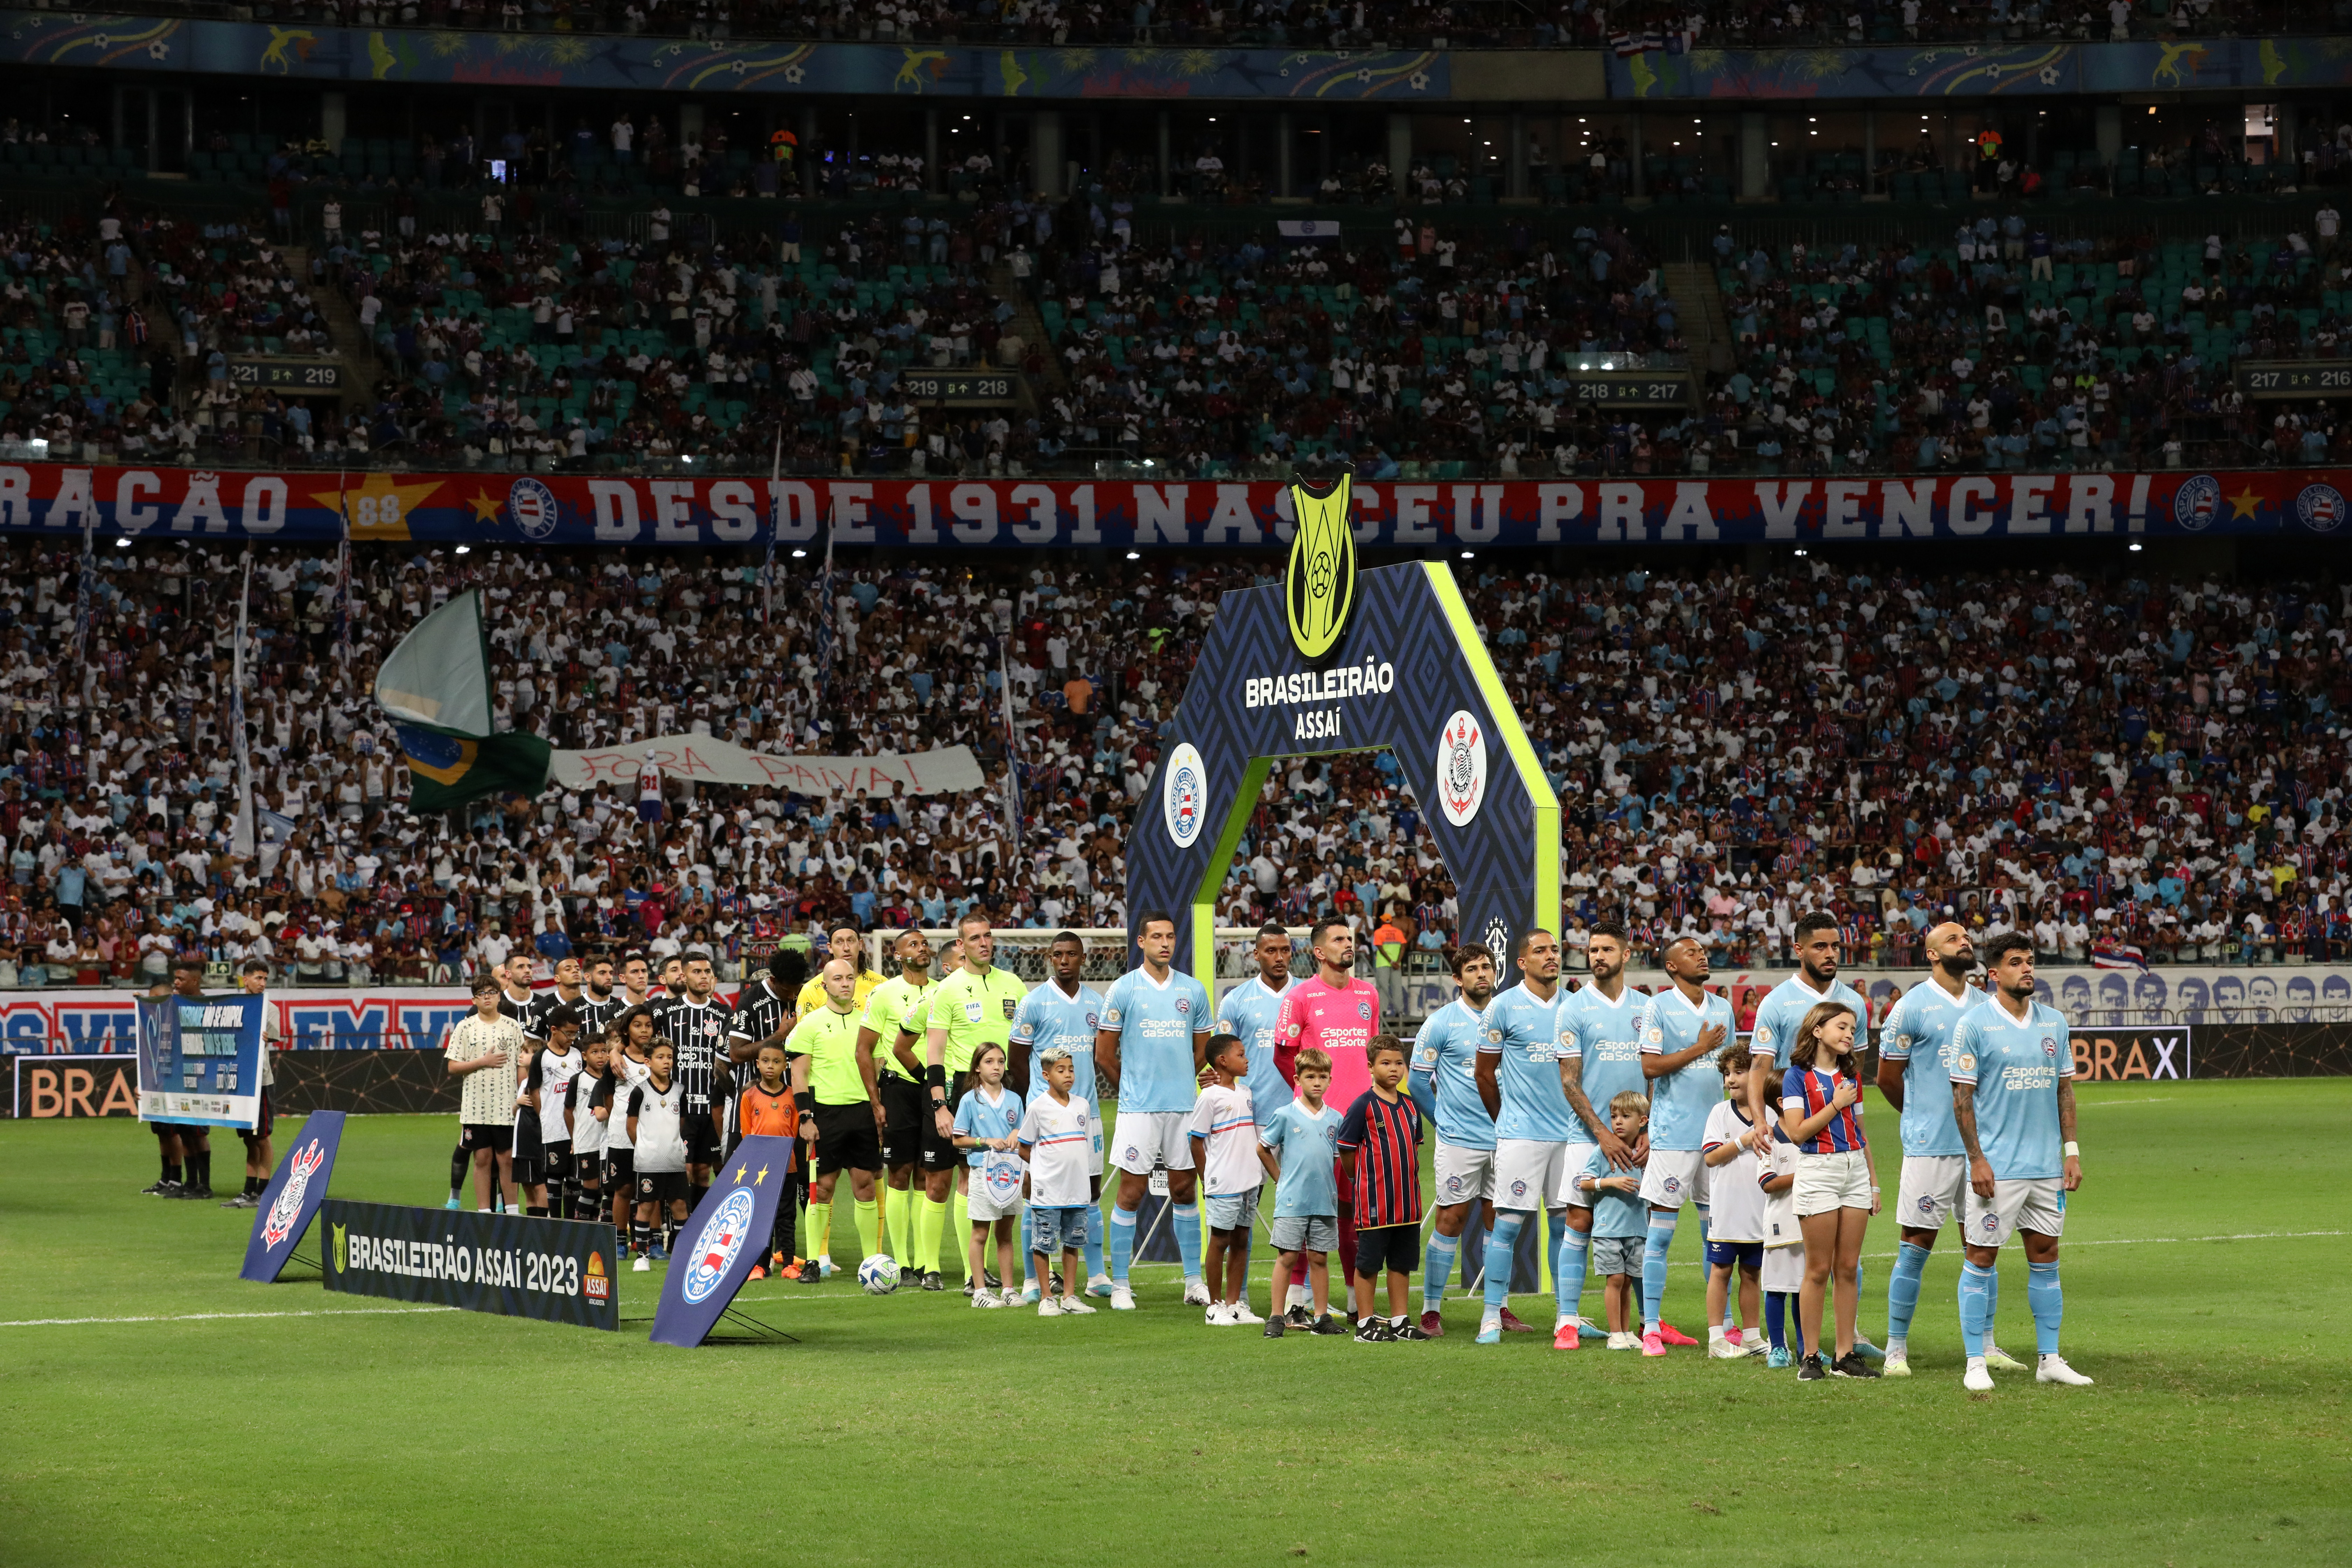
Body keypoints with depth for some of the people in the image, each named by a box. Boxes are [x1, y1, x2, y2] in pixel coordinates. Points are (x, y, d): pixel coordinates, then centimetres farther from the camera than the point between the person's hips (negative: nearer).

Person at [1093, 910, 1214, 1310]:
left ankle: (1195, 1281, 13)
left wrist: (1178, 1083, 14)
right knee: (1132, 1191, -3)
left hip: (1184, 1106, 3)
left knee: (1184, 1190, 7)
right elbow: (1104, 1054, 2)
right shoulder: (1123, 990, -2)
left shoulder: (1192, 990, 8)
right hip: (1138, 1109, -3)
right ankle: (1120, 1284, 2)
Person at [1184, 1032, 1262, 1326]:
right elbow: (1196, 1141, -7)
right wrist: (1208, 1178, -7)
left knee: (1241, 1240, 10)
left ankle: (1235, 1304, 16)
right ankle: (1215, 1306, 6)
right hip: (1224, 1184, -7)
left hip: (1249, 1181, 7)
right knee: (1220, 1241, -1)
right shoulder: (1210, 1097, -10)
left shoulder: (1245, 1093, 12)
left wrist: (1257, 1174, 15)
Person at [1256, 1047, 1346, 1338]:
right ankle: (1276, 1317, 2)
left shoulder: (1335, 1119, 7)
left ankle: (1321, 1317, 13)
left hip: (1325, 1201, 3)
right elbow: (1263, 1150, 5)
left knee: (1319, 1258, 8)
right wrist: (1282, 1180, 4)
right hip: (1292, 1202, -3)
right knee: (1288, 1257, -3)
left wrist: (1323, 1183, 10)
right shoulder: (1286, 1116, -4)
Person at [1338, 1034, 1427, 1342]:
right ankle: (1365, 1325, 6)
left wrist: (1409, 1176, 10)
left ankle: (1399, 1322, 19)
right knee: (1368, 1263, 1)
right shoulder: (1363, 1106, -9)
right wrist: (1363, 1181, 0)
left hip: (1407, 1198, 6)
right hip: (1375, 1201, -6)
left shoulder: (1410, 1106, 10)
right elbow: (1346, 1150, -7)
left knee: (1402, 1262, 11)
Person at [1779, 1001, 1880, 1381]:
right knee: (1819, 1270, -3)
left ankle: (1845, 1356, 8)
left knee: (1847, 1268, 5)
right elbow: (1797, 1132, -12)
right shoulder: (1799, 1076, -4)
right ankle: (1810, 1357, 2)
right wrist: (1836, 1105, -13)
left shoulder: (1851, 1075, 13)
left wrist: (1873, 1183, 16)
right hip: (1818, 1171, -5)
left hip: (1855, 1170, 5)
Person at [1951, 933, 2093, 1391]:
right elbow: (1962, 1095, -7)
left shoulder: (2054, 1022, 9)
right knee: (1981, 1259, -2)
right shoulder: (1974, 1025, -6)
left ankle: (2050, 1359, 14)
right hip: (1997, 1167, -5)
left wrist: (2072, 1151, 7)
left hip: (2048, 1165, 5)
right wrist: (1976, 1159, -12)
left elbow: (2064, 1088, 14)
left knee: (2045, 1258, 8)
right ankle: (1976, 1363, 3)